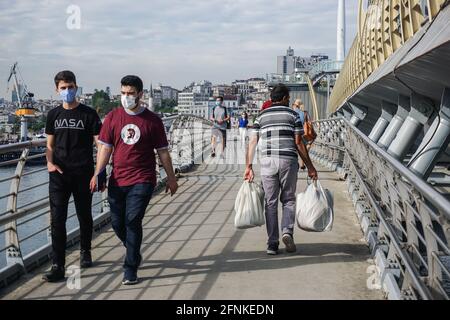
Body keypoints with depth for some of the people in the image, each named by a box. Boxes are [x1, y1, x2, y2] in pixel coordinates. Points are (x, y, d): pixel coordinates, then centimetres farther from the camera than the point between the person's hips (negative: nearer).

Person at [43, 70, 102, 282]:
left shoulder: (88, 114, -2)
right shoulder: (54, 115, 9)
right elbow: (50, 144, 14)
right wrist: (50, 162, -6)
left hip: (83, 173, -2)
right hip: (59, 174, 2)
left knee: (84, 216, 13)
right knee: (57, 219, -6)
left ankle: (85, 252, 37)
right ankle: (58, 266, -4)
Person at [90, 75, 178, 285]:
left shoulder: (152, 120, 0)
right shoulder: (112, 117, 5)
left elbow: (163, 151, 7)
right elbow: (105, 148, 4)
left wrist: (171, 178, 10)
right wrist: (97, 173, -7)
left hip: (142, 180, -3)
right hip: (117, 180, 3)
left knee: (133, 220, -12)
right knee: (117, 223, 9)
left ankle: (130, 270, -2)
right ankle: (134, 254, 37)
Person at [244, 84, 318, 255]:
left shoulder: (261, 116, 12)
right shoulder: (292, 115, 5)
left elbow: (252, 142, 4)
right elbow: (298, 143, 0)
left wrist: (248, 166, 6)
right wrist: (310, 166, 4)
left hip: (267, 161, 2)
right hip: (288, 161, -1)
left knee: (270, 202, 6)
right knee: (288, 199, 13)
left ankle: (272, 244, 5)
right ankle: (287, 232, -8)